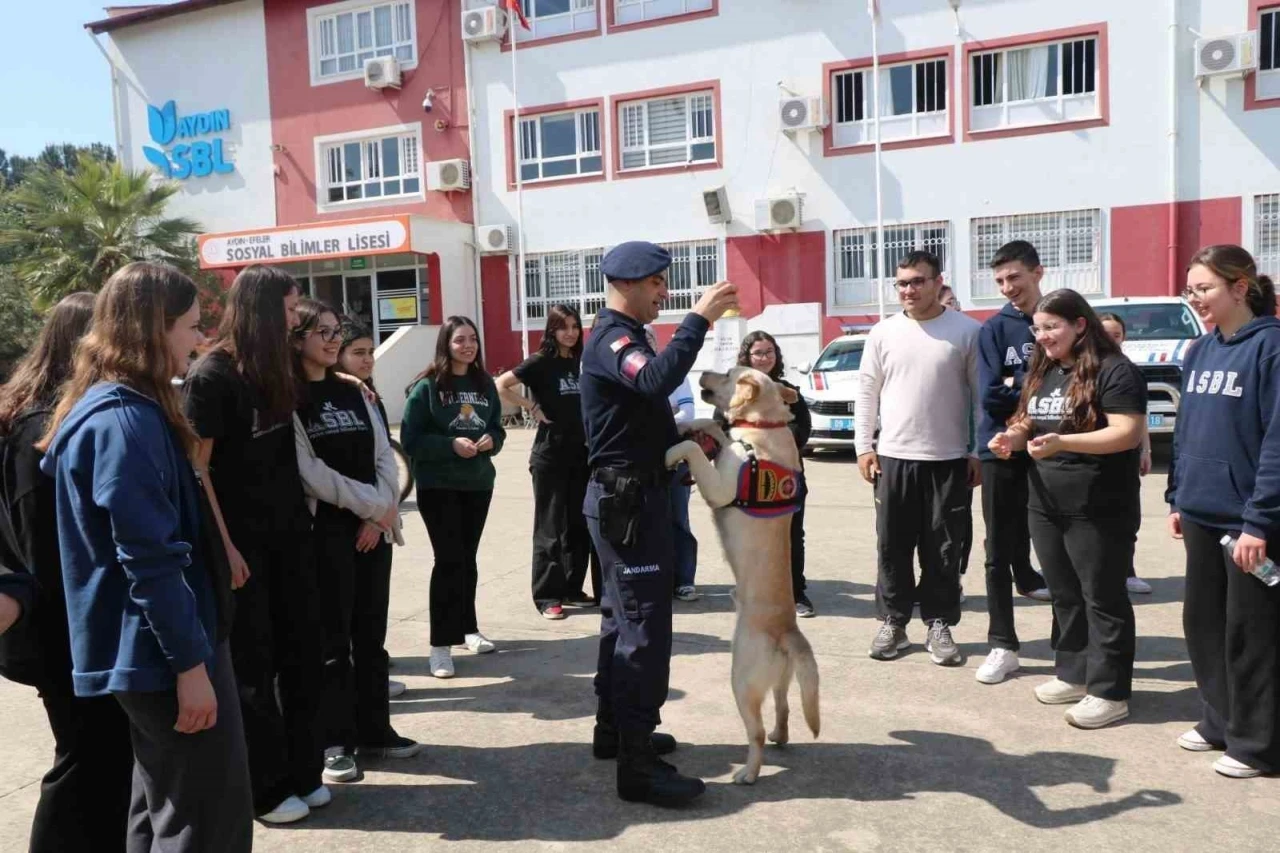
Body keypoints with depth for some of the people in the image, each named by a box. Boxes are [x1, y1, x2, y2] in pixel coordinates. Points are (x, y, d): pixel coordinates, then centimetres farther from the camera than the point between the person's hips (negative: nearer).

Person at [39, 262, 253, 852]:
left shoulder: (120, 408, 11)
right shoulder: (126, 420, -20)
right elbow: (150, 559, -23)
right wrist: (190, 660, -21)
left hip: (147, 647, 10)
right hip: (164, 648, -10)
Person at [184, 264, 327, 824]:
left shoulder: (277, 369, 7)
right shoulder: (211, 373, -13)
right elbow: (196, 467, -15)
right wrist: (223, 546, -17)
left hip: (289, 533, 7)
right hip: (243, 541, -7)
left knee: (303, 651, 11)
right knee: (253, 665, 5)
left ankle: (301, 771, 26)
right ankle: (263, 789, 21)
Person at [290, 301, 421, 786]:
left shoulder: (353, 393, 14)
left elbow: (385, 456, 9)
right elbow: (309, 472, -12)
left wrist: (381, 515, -6)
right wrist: (374, 505, -11)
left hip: (375, 526, 6)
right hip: (326, 529, -6)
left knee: (371, 634, 11)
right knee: (333, 637, 1)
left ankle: (374, 731, 22)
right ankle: (336, 741, 12)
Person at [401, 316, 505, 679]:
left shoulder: (485, 384, 5)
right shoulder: (427, 386, -8)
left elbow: (497, 428, 13)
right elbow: (410, 439, -10)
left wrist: (491, 441, -10)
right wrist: (451, 445, -22)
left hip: (478, 483, 5)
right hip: (438, 485, -5)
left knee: (467, 558, 15)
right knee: (449, 560, -9)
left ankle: (467, 627, 31)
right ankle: (441, 643, -3)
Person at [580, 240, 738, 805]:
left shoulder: (625, 337, 19)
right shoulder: (610, 338, -14)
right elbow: (656, 381, -35)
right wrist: (699, 318, -32)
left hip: (630, 495, 11)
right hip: (626, 498, -11)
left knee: (624, 615, 17)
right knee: (644, 624, -10)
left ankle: (614, 729, 29)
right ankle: (637, 763, -5)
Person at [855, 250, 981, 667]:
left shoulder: (967, 331, -1)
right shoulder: (883, 332, 5)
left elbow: (982, 394, 1)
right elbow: (867, 391, 7)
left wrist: (979, 452, -3)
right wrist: (864, 447, 1)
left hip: (950, 460, -1)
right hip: (894, 457, 2)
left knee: (944, 550, 6)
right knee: (893, 546, 7)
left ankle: (939, 625, 20)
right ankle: (893, 621, 20)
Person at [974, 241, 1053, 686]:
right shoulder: (994, 329, -1)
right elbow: (991, 395, -10)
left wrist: (1020, 385, -11)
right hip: (1002, 450, -1)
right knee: (1000, 550, 5)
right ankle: (1003, 646, 15)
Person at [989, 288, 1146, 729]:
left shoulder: (1114, 370, -12)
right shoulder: (1042, 372, 12)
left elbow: (1128, 433, -20)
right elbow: (1029, 422, 22)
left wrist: (1062, 441, -30)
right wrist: (1014, 436, -2)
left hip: (1098, 511, -8)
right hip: (1045, 506, 8)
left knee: (1103, 598, 1)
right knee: (1064, 595, 16)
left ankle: (1109, 692, 9)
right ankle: (1073, 673, 28)